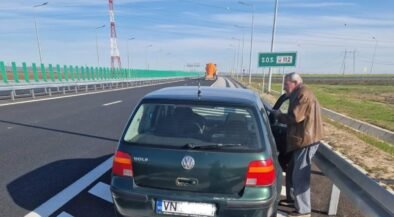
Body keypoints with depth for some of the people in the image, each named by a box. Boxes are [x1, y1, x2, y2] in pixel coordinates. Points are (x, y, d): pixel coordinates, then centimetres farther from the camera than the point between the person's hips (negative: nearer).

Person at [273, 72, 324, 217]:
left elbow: (295, 117, -20)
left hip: (306, 140, -11)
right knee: (292, 172, 20)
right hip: (302, 139, 11)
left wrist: (279, 115, -5)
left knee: (300, 176, -4)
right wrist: (281, 116, 7)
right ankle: (292, 199, 35)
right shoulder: (299, 95, 19)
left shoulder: (303, 94, -13)